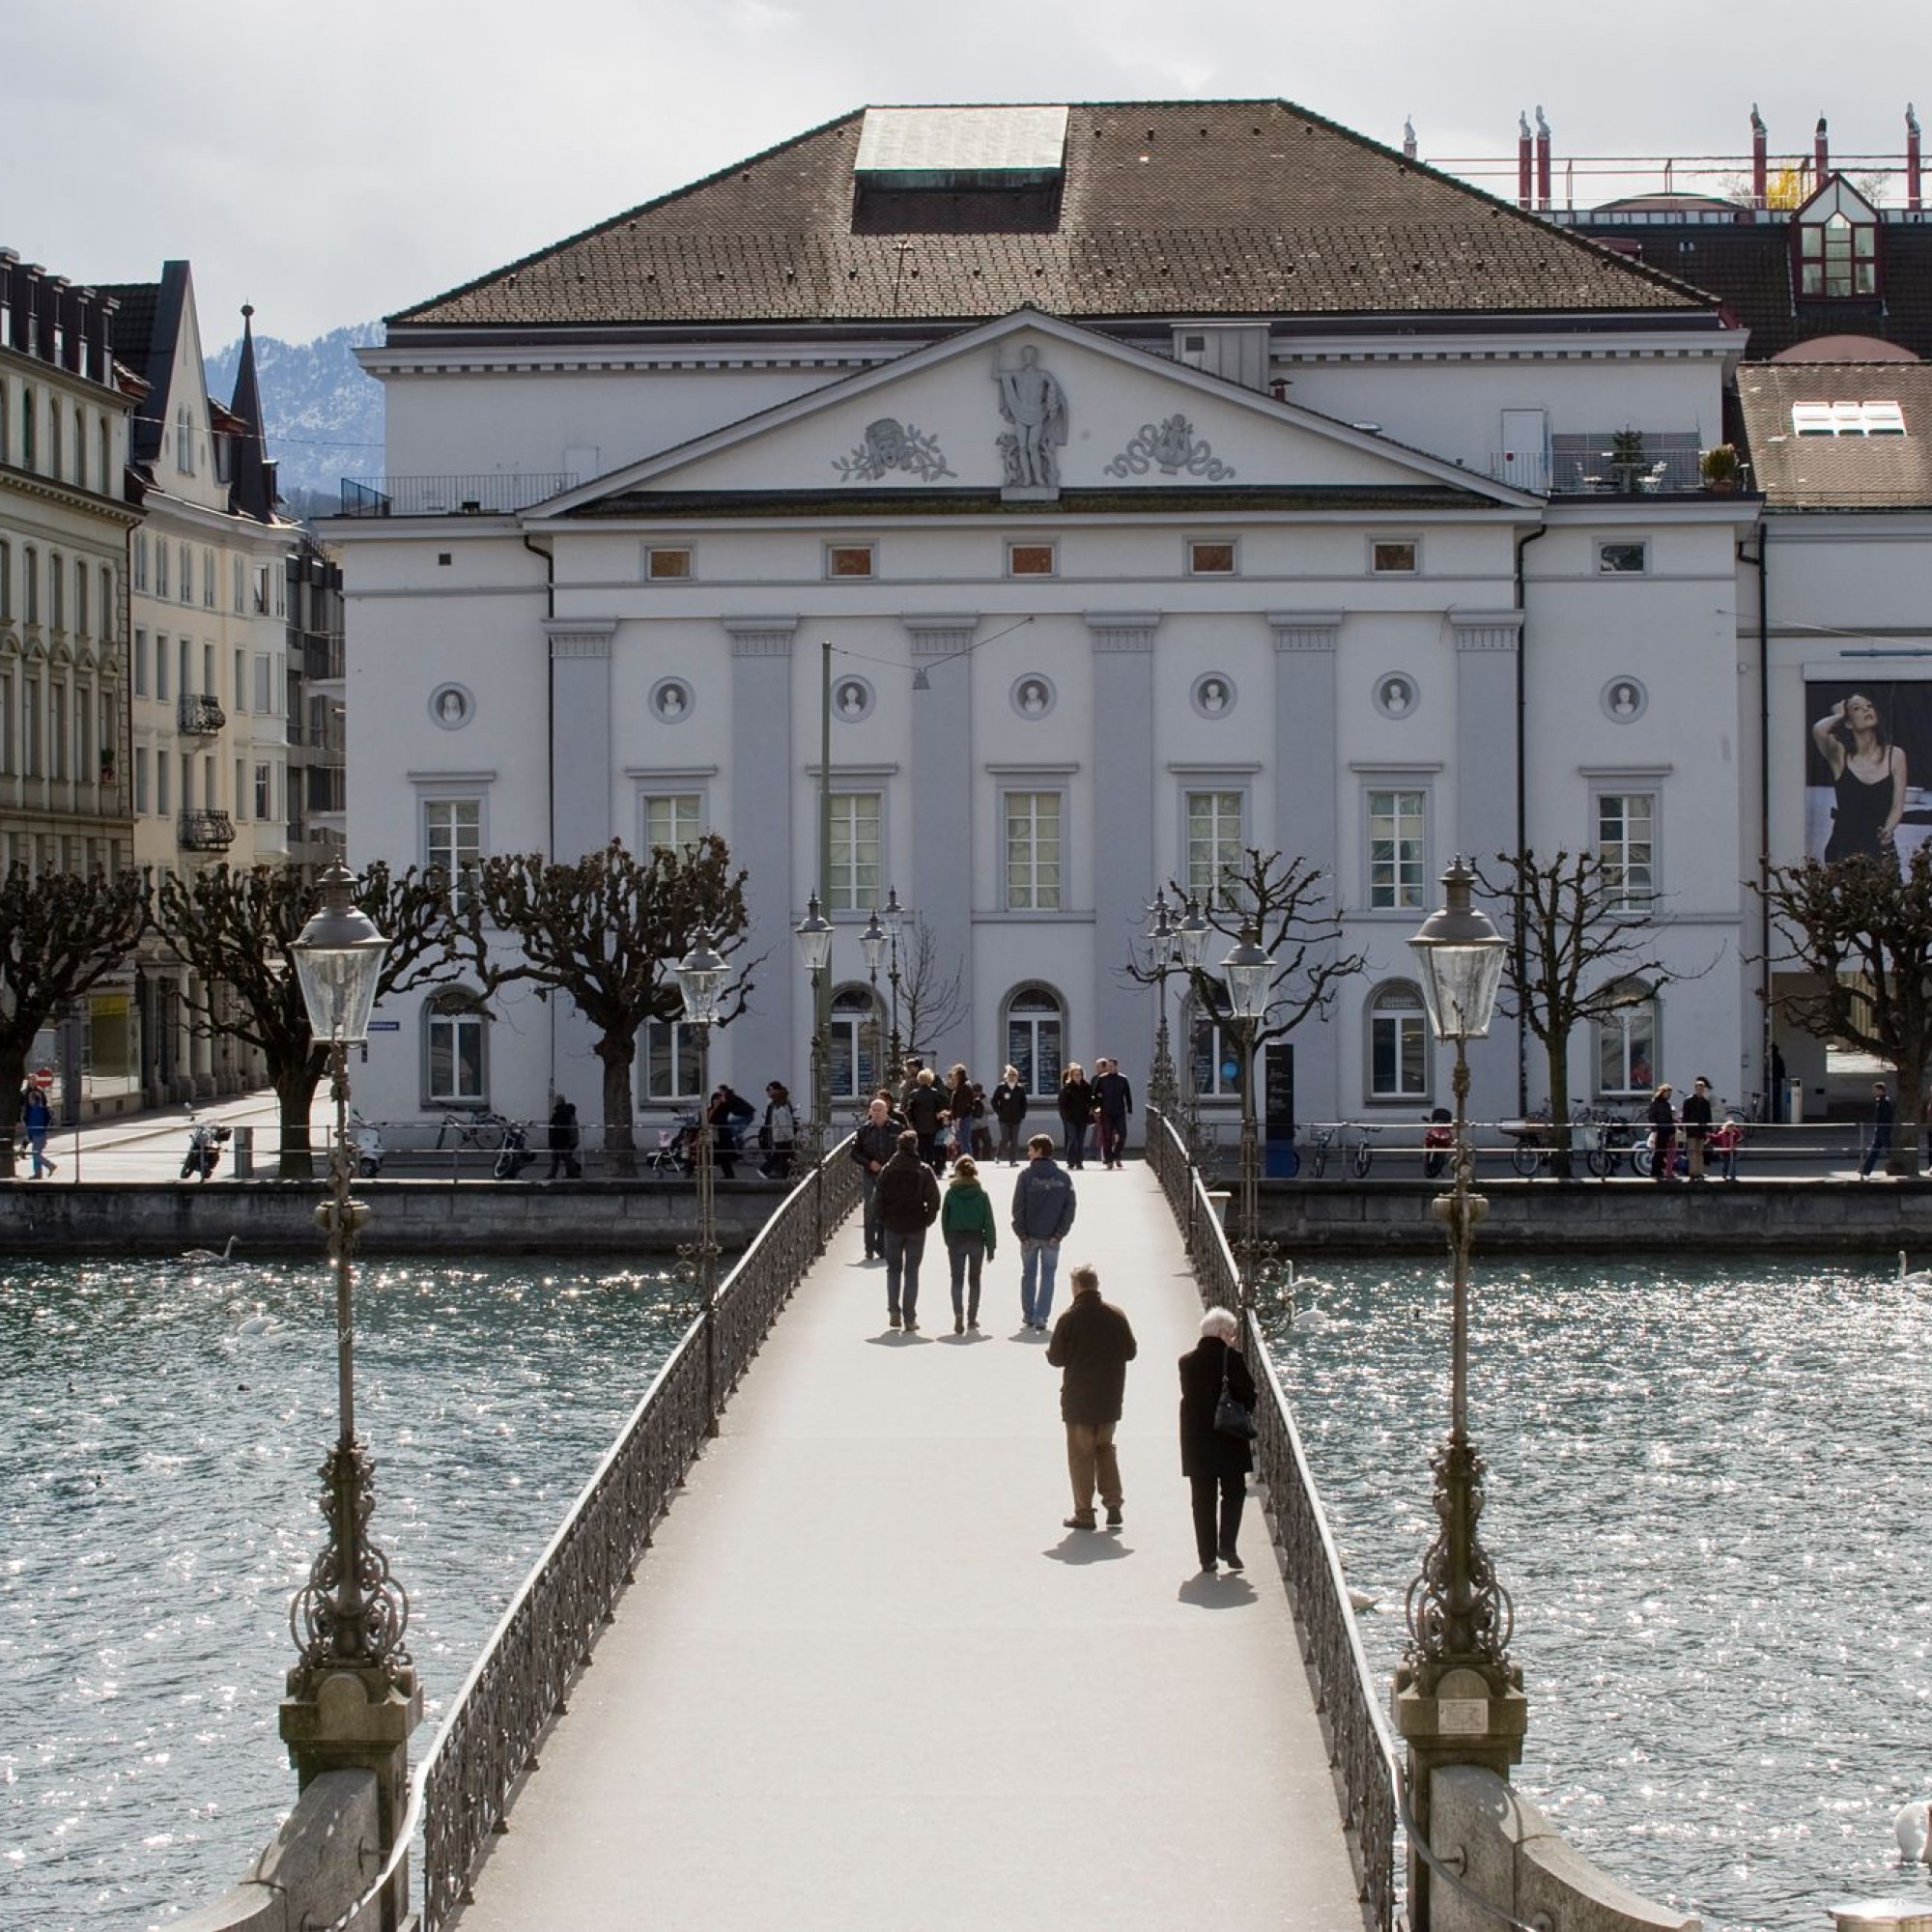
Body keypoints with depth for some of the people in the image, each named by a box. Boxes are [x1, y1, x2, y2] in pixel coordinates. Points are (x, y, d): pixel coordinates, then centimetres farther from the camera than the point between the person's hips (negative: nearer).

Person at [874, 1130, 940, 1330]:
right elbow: (934, 1199, -6)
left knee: (893, 1269, 15)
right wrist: (927, 1220, 8)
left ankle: (893, 1311, 4)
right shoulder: (924, 1171, -6)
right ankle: (910, 1318, 3)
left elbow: (879, 1199, 0)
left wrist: (881, 1226, 6)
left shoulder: (887, 1170, -2)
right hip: (916, 1228, -1)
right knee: (912, 1272, 5)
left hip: (892, 1226, 1)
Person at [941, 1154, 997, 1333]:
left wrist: (948, 1241, 9)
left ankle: (959, 1315, -16)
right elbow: (989, 1222, -3)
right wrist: (991, 1248, 3)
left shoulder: (951, 1193, -6)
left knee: (957, 1280, 2)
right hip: (977, 1241, 1)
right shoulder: (981, 1194, -5)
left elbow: (944, 1219, -1)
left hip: (956, 1240, -1)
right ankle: (972, 1317, 20)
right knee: (975, 1279, 15)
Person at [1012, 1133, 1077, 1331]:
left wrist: (1022, 1233, -5)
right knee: (1047, 1275, 6)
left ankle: (1028, 1315, 20)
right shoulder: (1063, 1176, -1)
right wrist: (1059, 1233, -3)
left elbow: (1018, 1207, -10)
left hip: (1030, 1235, -1)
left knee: (1029, 1274, 15)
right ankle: (1041, 1318, -1)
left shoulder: (1026, 1174, -8)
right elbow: (1071, 1207, -4)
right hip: (1052, 1237, 1)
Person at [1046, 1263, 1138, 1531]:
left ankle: (1084, 1512, 6)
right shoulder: (1116, 1316, -3)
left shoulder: (1069, 1319, -14)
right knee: (1105, 1448, 19)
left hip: (1078, 1398, -4)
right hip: (1110, 1398, 4)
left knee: (1080, 1454, 5)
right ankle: (1113, 1503, 11)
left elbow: (1056, 1358, -10)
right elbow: (1129, 1351, 4)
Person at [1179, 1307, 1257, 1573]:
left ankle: (1207, 1557, 6)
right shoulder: (1233, 1358, -11)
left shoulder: (1187, 1361, -1)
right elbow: (1248, 1395, -7)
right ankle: (1227, 1546, 0)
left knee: (1203, 1499, 7)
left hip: (1196, 1440, 3)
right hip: (1229, 1440, -3)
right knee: (1234, 1492, 13)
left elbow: (1188, 1394, 6)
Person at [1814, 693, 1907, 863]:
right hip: (1844, 848, -1)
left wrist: (1887, 830, -18)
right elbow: (1819, 731, -21)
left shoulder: (1895, 755, 4)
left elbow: (1898, 806, 3)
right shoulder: (1839, 755, 0)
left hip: (1881, 849, 1)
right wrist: (1839, 715, 0)